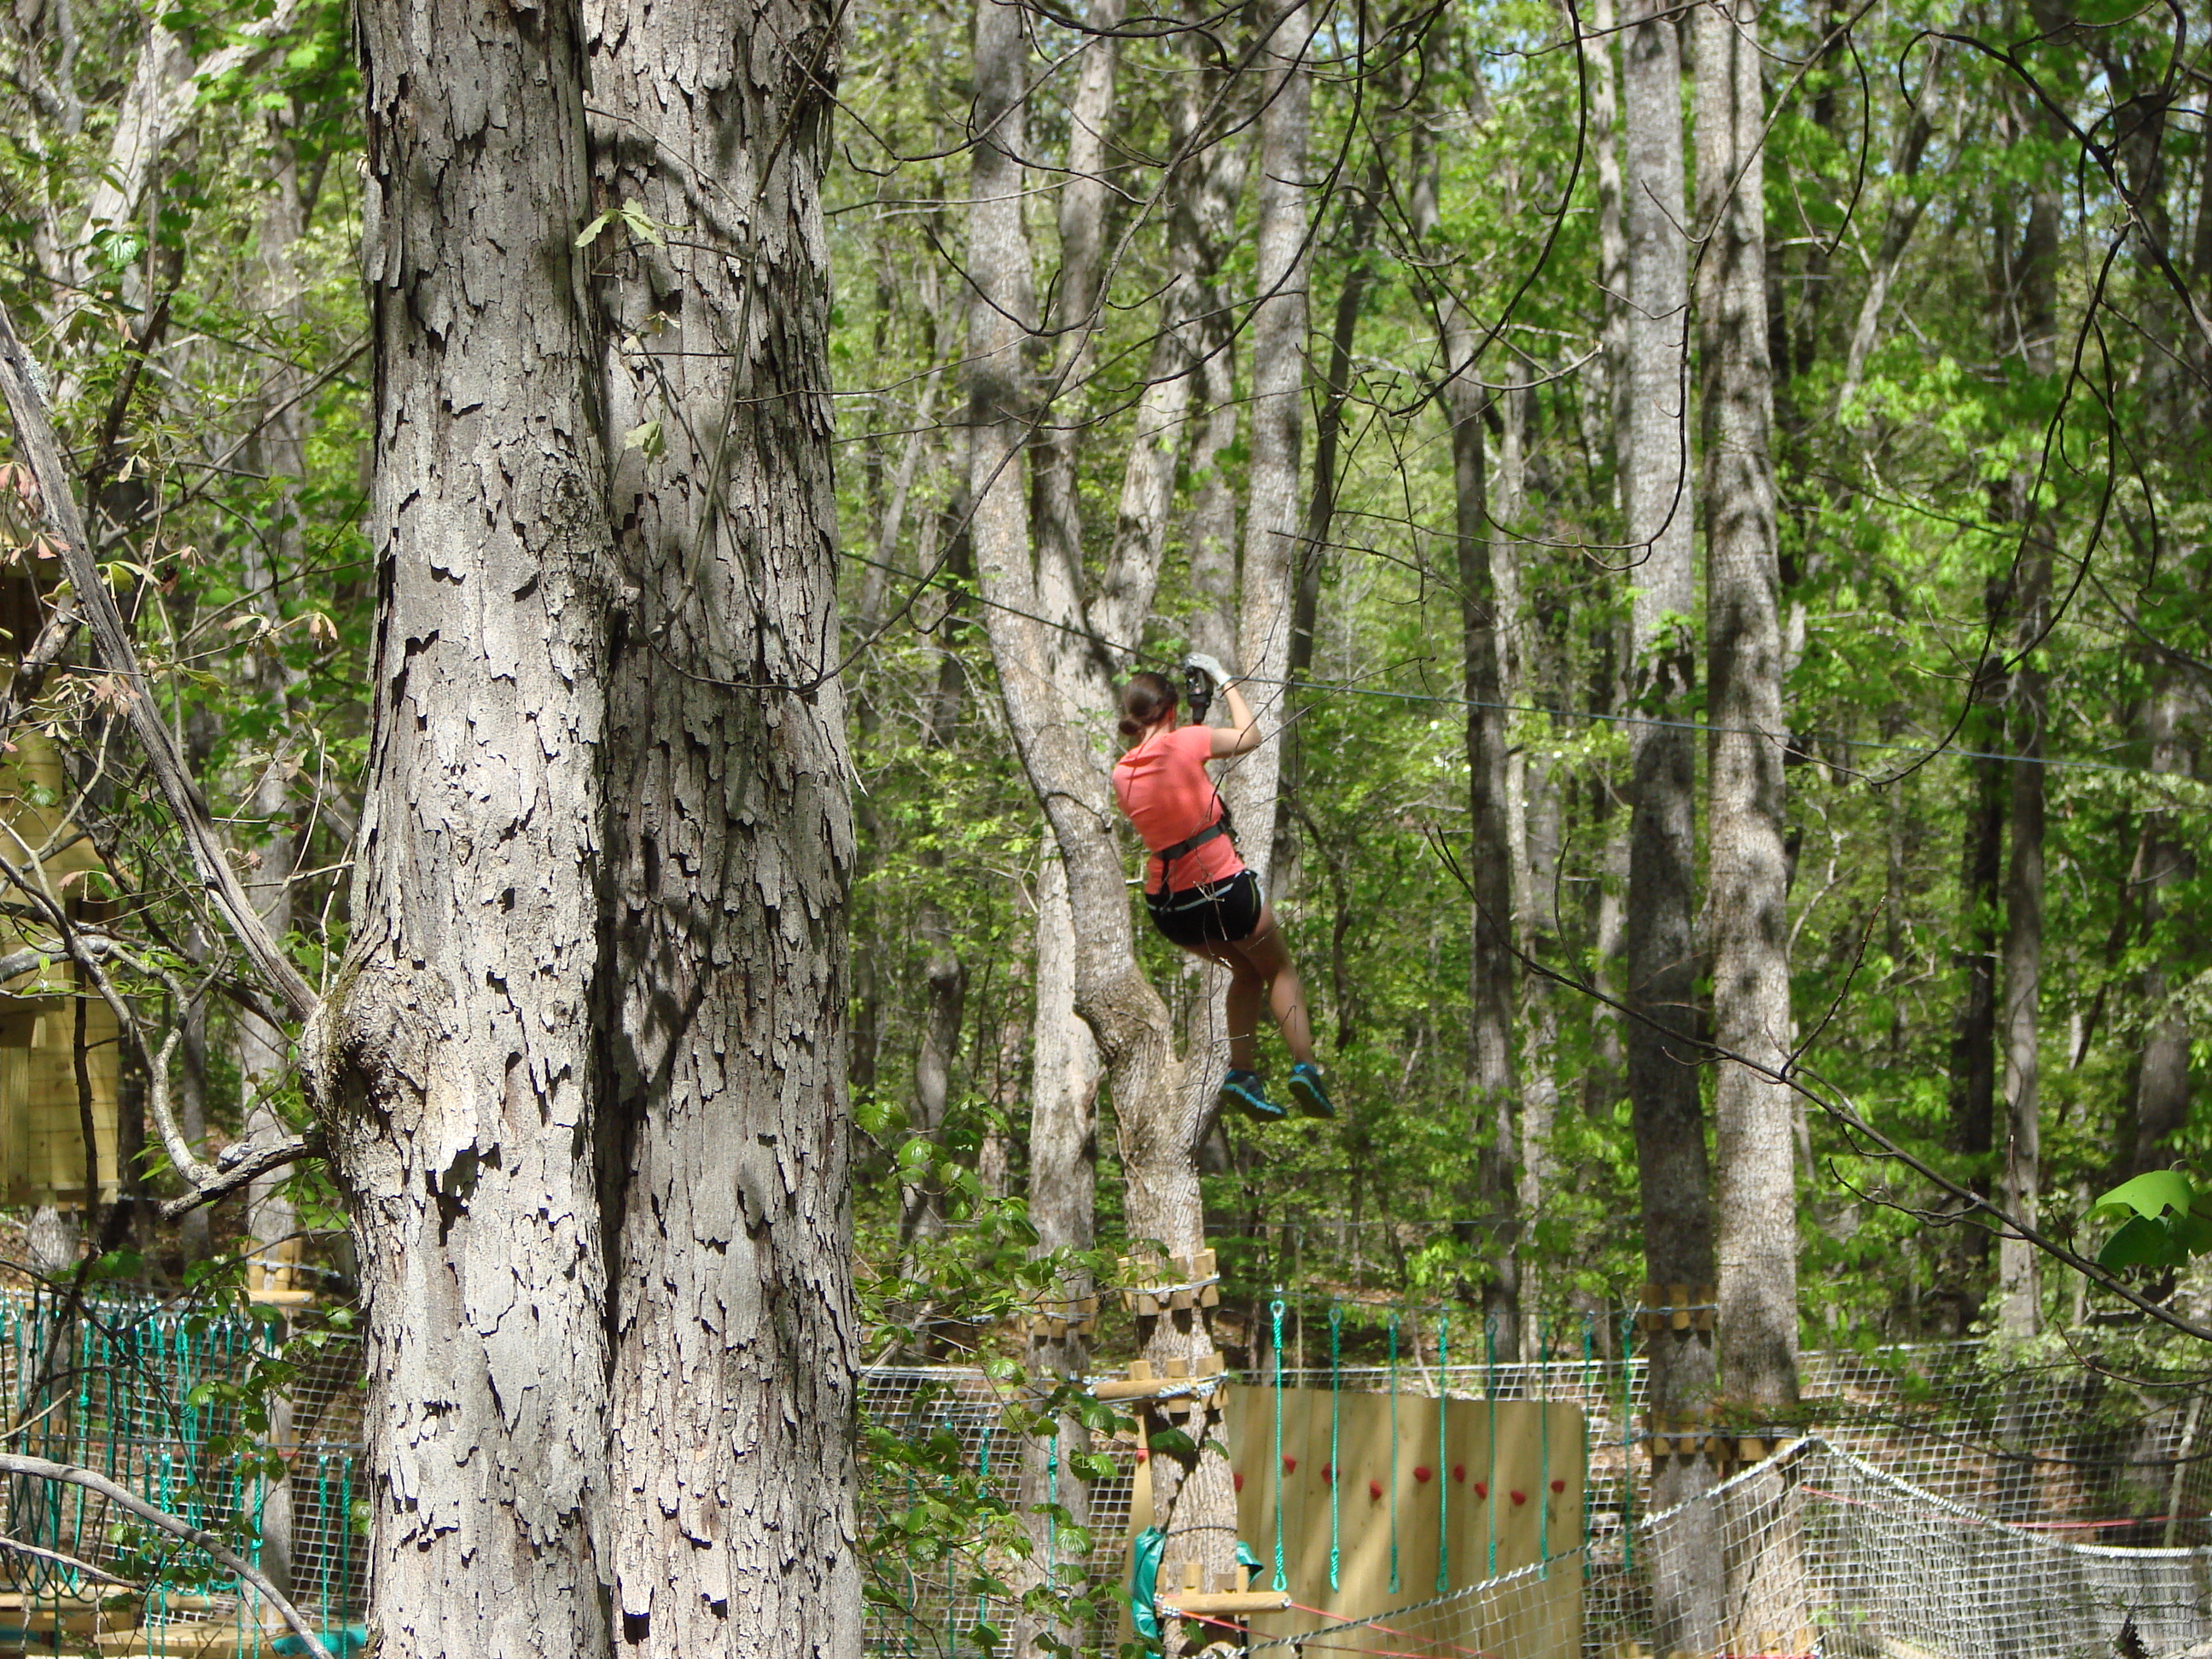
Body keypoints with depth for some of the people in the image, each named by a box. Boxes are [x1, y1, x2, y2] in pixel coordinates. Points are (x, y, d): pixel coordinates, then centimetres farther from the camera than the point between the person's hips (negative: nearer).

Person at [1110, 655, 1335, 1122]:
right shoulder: (1183, 743, -14)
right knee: (1280, 970, 19)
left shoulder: (1122, 774, 1)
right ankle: (1304, 1067, 7)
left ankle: (1242, 1074, 18)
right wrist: (1224, 679, 12)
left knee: (1246, 971, 28)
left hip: (1167, 907, 5)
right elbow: (1249, 737, 2)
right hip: (1224, 889, -5)